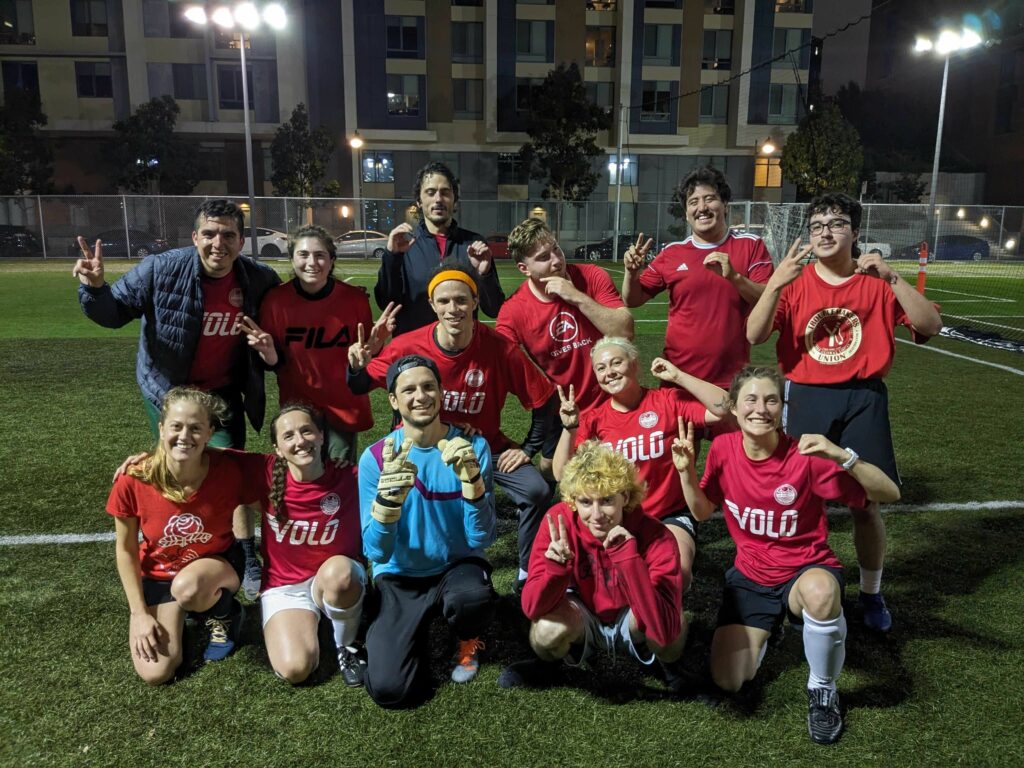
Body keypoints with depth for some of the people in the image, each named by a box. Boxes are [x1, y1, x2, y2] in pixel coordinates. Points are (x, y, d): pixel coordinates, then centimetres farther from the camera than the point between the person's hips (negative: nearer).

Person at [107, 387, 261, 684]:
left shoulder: (228, 471, -26)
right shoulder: (134, 481, -23)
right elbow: (125, 550, -9)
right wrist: (140, 613, -10)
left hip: (217, 563, -1)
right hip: (157, 576, 2)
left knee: (186, 588, -38)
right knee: (155, 673, -12)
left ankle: (223, 615, -1)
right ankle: (176, 616, 20)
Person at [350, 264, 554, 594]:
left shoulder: (500, 348, -21)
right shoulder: (408, 346, -19)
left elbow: (542, 400, -10)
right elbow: (361, 387, -7)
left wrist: (529, 448, -9)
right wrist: (356, 368, -28)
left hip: (486, 445, 0)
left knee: (537, 491, -18)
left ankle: (527, 576, 6)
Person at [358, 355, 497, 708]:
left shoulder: (473, 447, -12)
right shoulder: (376, 458, -11)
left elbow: (481, 539, -17)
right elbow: (376, 553, -16)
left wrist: (471, 478, -34)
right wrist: (387, 498, -36)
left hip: (458, 566, 0)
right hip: (401, 578, 1)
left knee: (471, 597, -36)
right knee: (389, 689, -17)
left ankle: (468, 642, 3)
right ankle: (414, 634, 18)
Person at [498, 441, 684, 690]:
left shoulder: (655, 537, -30)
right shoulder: (559, 521, -25)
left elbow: (666, 632, -40)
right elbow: (532, 610, -27)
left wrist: (629, 558, -48)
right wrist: (556, 567, -47)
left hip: (634, 627, -1)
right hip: (583, 621, 2)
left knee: (670, 646, -35)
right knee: (549, 630, -32)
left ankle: (667, 665, 3)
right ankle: (549, 663, 5)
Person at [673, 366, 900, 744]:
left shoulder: (805, 456, -20)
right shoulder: (723, 449, -10)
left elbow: (888, 493, -20)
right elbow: (702, 512, 3)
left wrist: (841, 456, -36)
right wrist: (686, 471, -14)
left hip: (806, 569, -3)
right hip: (750, 575, 3)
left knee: (820, 591, -41)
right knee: (727, 681, -8)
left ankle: (823, 689, -10)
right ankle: (766, 627, 26)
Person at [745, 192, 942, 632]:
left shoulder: (878, 283, 2)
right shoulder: (794, 282, 1)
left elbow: (930, 326, -8)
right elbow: (754, 335, -12)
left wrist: (892, 278, -17)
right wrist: (775, 283, -24)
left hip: (863, 400, 0)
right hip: (807, 397, 0)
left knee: (866, 504, 6)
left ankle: (871, 594, 26)